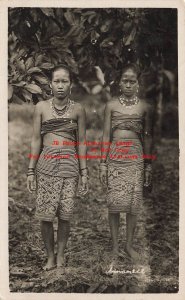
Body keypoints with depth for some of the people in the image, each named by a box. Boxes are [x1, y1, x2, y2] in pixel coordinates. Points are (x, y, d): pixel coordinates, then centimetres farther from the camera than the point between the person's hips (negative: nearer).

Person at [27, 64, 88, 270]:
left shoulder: (77, 109, 3)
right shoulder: (41, 107, 2)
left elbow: (81, 142, 6)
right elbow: (36, 140, 4)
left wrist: (84, 172, 4)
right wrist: (31, 170, 2)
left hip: (69, 165, 0)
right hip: (46, 165, 0)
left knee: (64, 215, 2)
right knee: (45, 215, 1)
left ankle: (60, 255, 21)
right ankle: (50, 256, 19)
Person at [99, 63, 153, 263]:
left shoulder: (145, 107, 4)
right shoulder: (111, 105, 3)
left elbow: (148, 137, 7)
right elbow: (106, 135, 3)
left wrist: (148, 165, 6)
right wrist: (103, 163, 0)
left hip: (136, 158, 1)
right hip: (115, 157, 0)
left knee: (133, 202, 2)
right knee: (115, 202, 0)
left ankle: (129, 244, 18)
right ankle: (115, 245, 14)